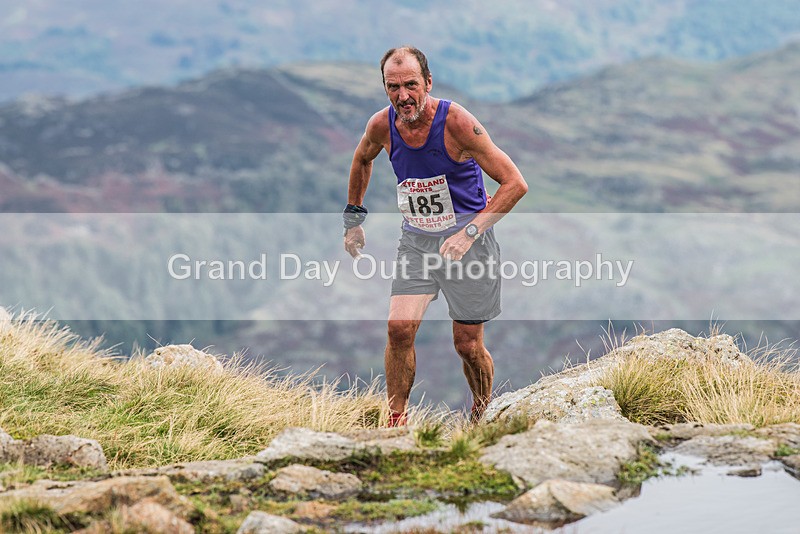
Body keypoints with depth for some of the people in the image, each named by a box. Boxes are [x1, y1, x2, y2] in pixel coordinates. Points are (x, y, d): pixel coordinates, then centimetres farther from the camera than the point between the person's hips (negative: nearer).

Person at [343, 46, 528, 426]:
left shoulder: (456, 121, -21)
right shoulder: (382, 126, -7)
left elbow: (515, 184, -19)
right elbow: (362, 159, 19)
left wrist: (469, 232, -25)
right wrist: (353, 217, 18)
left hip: (468, 241, -3)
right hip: (416, 240, 3)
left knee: (468, 346, 2)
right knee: (399, 328, -15)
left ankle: (482, 419, 28)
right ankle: (396, 421, -1)